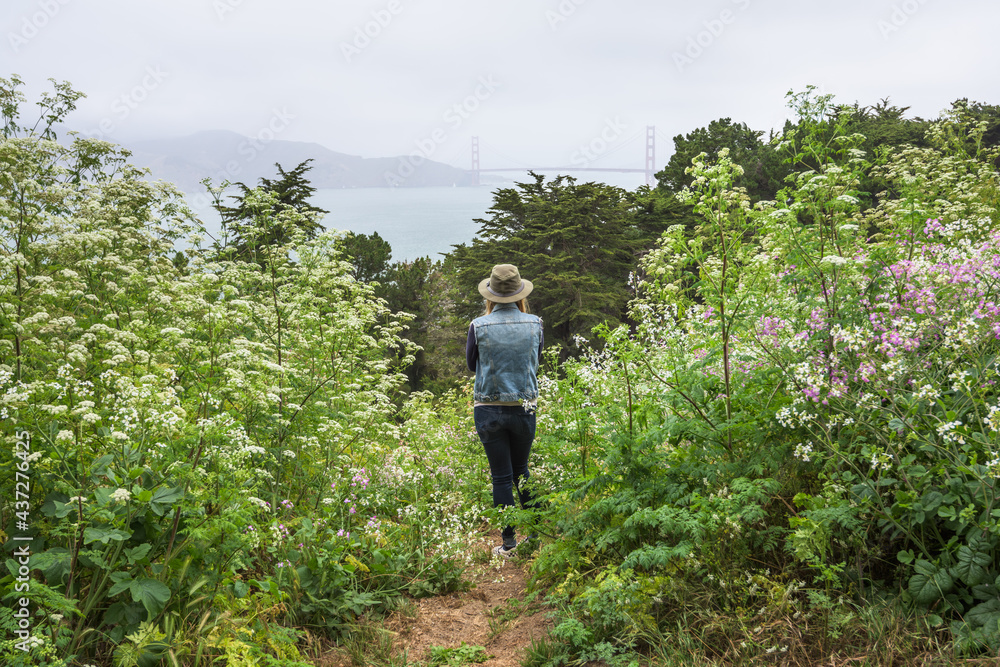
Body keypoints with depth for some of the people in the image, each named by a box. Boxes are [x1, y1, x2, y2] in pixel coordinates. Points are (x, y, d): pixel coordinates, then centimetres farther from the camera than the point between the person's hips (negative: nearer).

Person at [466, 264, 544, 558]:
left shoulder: (479, 326, -10)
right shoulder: (534, 324, -4)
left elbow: (471, 364, 6)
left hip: (489, 410, -2)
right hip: (525, 409, 2)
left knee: (501, 476, 5)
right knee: (521, 471, 19)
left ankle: (509, 542, 10)